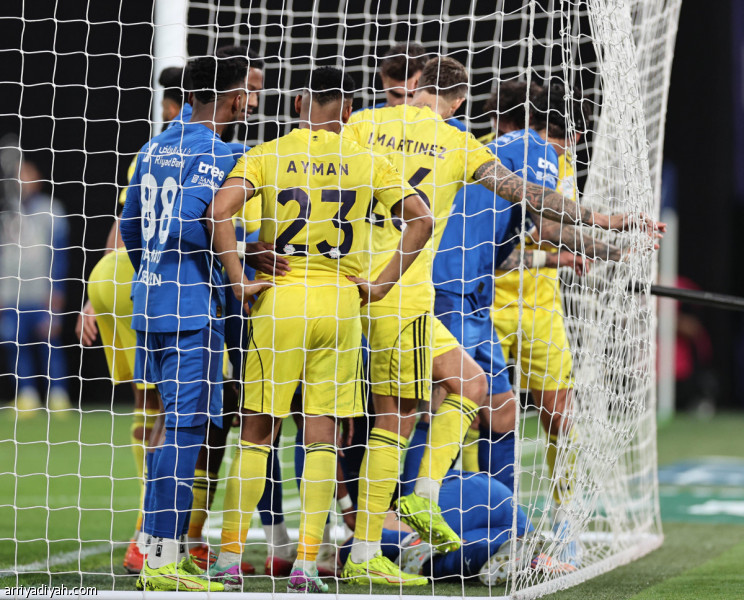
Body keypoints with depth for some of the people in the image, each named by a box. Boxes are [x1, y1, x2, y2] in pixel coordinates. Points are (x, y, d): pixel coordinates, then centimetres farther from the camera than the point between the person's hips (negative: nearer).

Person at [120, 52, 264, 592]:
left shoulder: (155, 149, 15)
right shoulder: (215, 154, -12)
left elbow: (130, 225, 20)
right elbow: (188, 222, -23)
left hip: (150, 303, 9)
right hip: (192, 310, -9)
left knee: (178, 423, 16)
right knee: (187, 428, -7)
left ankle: (164, 548, 18)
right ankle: (164, 559, -9)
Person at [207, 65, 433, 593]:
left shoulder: (267, 155, 2)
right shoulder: (363, 162, 5)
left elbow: (221, 209, -12)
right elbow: (421, 218, 1)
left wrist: (238, 278, -6)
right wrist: (382, 283, 4)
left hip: (279, 298, 0)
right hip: (341, 303, 1)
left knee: (258, 431, 7)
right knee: (322, 434, 3)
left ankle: (229, 559, 7)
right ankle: (306, 565, 0)